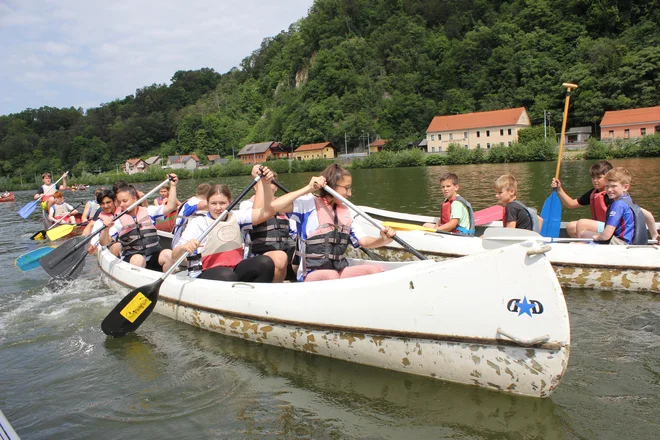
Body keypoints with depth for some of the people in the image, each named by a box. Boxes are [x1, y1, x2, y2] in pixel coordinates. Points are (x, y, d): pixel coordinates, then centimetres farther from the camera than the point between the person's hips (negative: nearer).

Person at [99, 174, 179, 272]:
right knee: (138, 259, -36)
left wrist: (173, 186, 2)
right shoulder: (118, 221, 5)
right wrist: (106, 228, -21)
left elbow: (170, 207, 4)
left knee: (169, 254, -28)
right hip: (131, 257, -1)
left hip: (154, 255, 2)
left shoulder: (149, 211, 9)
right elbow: (104, 243, -1)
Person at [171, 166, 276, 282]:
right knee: (228, 275, -37)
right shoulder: (198, 223, -2)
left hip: (235, 271, 5)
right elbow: (175, 257, -7)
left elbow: (266, 212, 3)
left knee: (265, 262, -20)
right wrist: (184, 248, -31)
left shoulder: (235, 217, 11)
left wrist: (264, 183, -5)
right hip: (204, 276, -4)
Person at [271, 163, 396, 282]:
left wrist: (383, 240, -11)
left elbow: (363, 240, 11)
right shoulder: (309, 203, -3)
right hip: (311, 274, -6)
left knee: (376, 270, -16)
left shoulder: (346, 213, 16)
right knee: (331, 276, -39)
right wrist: (308, 189, -14)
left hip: (340, 271, 6)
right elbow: (274, 206, -17)